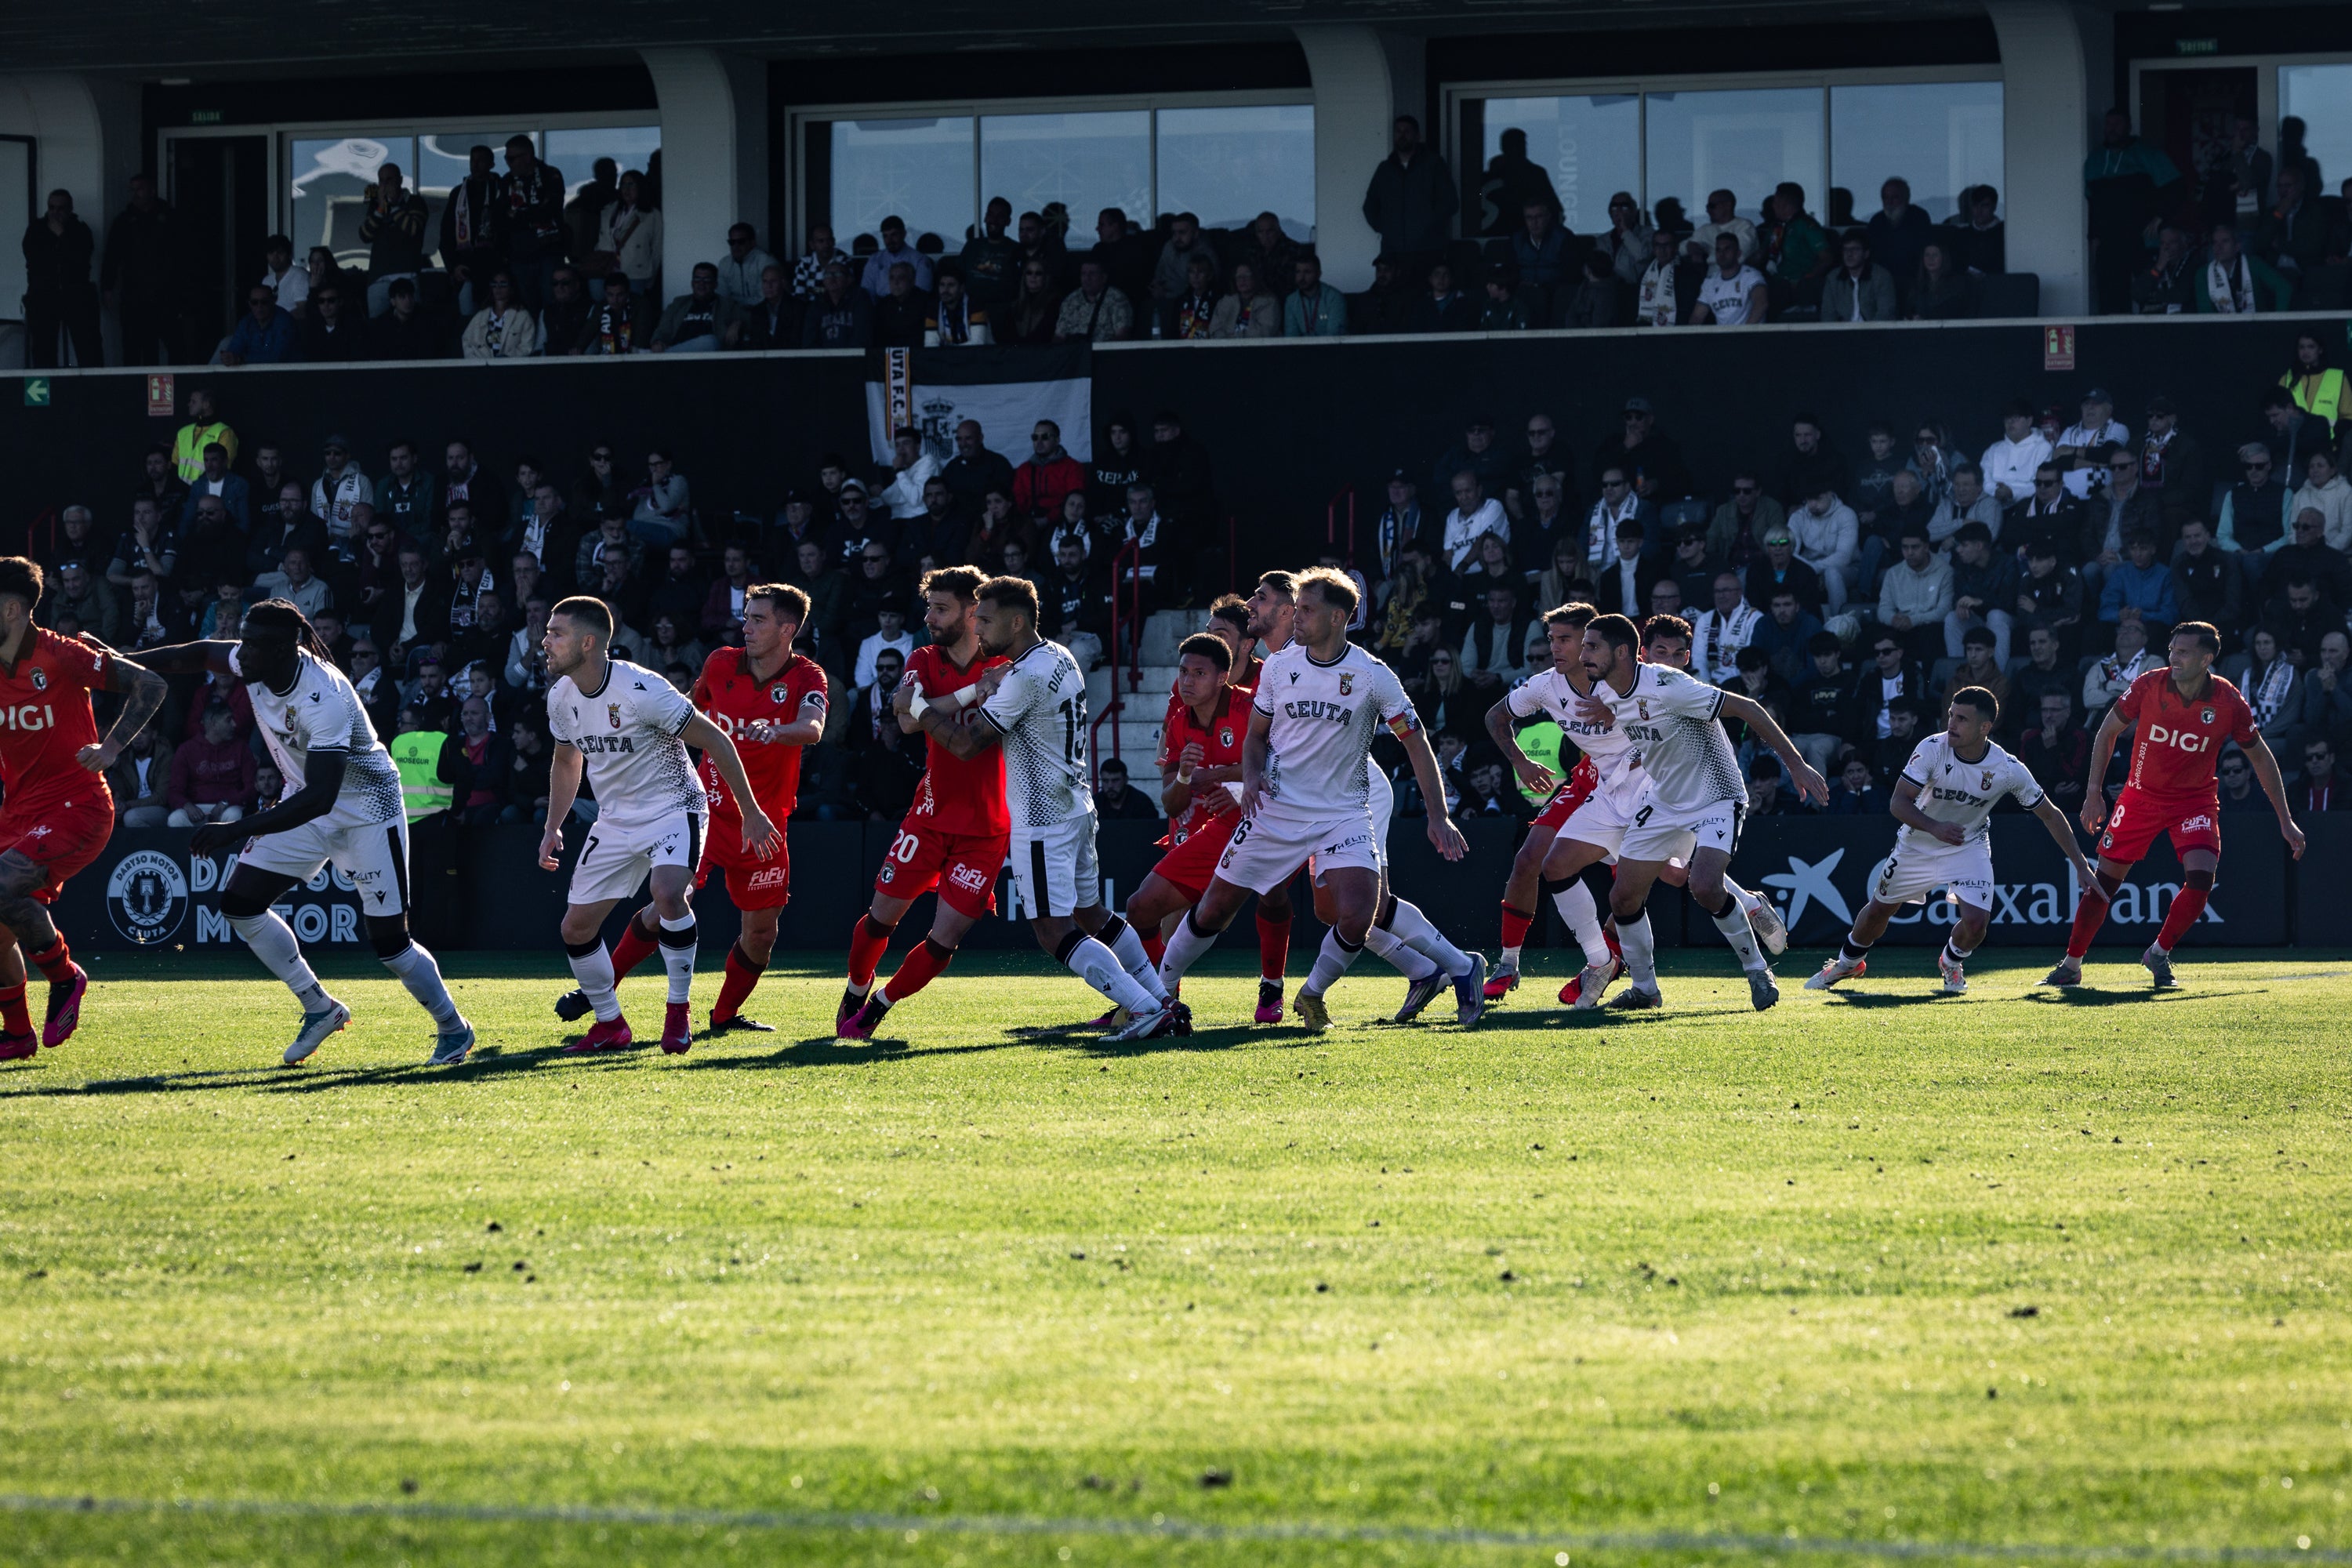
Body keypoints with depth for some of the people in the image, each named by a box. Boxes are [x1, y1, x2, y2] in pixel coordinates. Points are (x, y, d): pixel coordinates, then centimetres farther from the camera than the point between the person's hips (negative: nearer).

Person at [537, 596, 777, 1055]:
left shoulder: (641, 690, -24)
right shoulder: (561, 696, -3)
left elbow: (714, 740, -17)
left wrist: (751, 812, -14)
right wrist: (552, 827, 9)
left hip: (673, 807, -7)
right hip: (615, 819, 7)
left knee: (668, 893, -33)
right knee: (576, 927, 1)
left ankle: (679, 1012, -16)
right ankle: (610, 1025, 20)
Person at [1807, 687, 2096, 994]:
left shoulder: (2009, 770, -24)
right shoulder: (1932, 749, -27)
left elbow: (2050, 815, -12)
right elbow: (1898, 802, -27)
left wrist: (2081, 865, -13)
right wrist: (1935, 827, -45)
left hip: (1968, 848, -1)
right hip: (1918, 843, 1)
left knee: (1976, 922, -18)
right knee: (1878, 910, 12)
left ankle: (1951, 962, 18)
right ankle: (1848, 963, 44)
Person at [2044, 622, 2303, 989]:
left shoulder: (2228, 702, -15)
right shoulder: (2149, 685, -15)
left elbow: (2260, 757, -1)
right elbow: (2108, 731, 0)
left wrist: (2285, 821, -1)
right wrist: (2094, 793, -5)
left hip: (2195, 800, 0)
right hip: (2141, 795, 0)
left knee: (2201, 876, -21)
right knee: (2105, 879, -2)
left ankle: (2159, 954, 3)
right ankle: (2071, 965, 12)